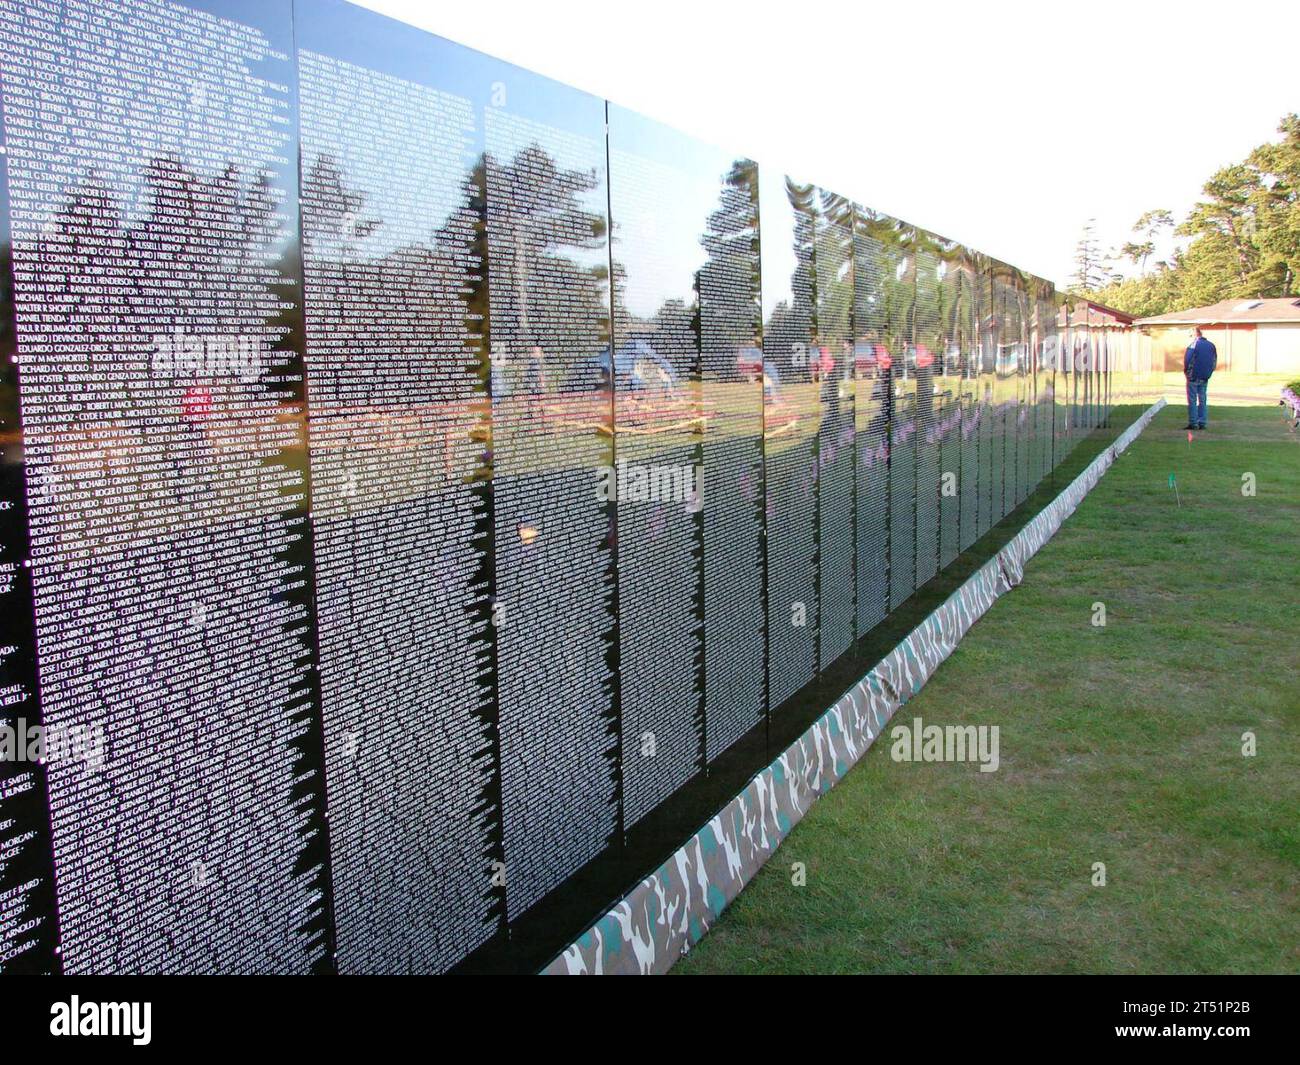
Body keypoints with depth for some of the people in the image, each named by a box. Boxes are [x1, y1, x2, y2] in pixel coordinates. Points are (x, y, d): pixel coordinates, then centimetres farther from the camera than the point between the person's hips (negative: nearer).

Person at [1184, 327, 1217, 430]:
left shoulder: (1193, 345, -11)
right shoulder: (1211, 346, 8)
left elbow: (1187, 361, -14)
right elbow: (1214, 362, 11)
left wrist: (1186, 372, 1)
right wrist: (1208, 373, 16)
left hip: (1193, 378, -5)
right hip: (1205, 379, 5)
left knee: (1192, 401, -1)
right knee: (1202, 400, 12)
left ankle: (1193, 423, -3)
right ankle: (1202, 423, 10)